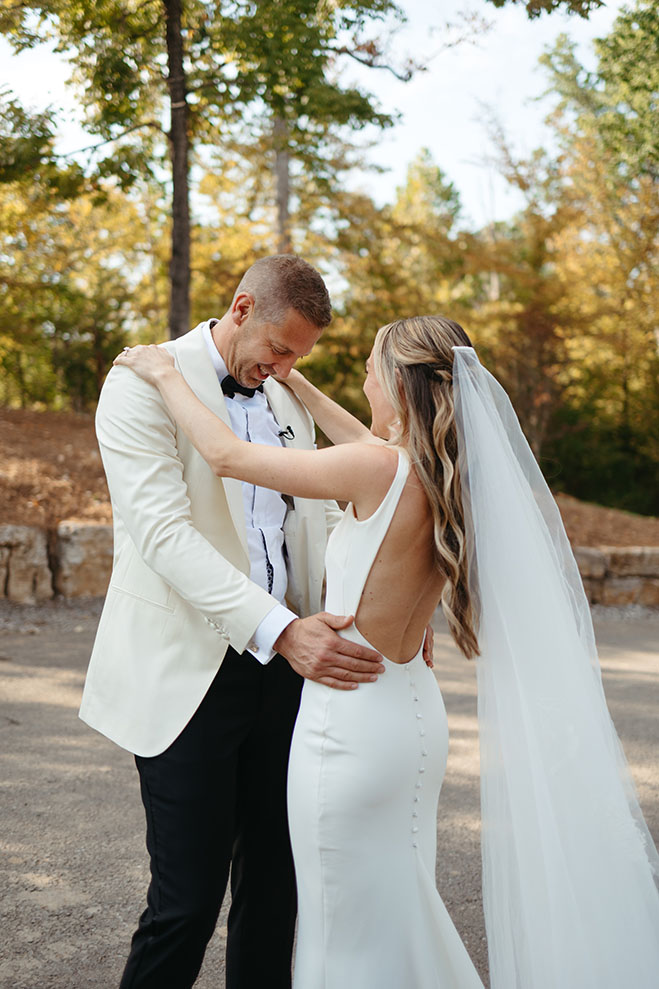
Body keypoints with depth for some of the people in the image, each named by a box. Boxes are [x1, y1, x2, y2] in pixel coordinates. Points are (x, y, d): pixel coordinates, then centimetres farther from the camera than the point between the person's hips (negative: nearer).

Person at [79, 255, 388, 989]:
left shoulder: (288, 403, 14)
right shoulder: (143, 383, -8)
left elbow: (321, 516, 16)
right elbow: (163, 531, -20)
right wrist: (279, 629, -29)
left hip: (280, 661, 6)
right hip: (188, 673, -6)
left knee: (274, 881, 12)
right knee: (187, 900, -3)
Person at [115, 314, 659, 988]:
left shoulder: (378, 470, -22)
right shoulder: (447, 476, 1)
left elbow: (226, 456, -15)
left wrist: (165, 375, 1)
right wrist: (296, 385, 28)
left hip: (354, 722, -8)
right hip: (411, 712, 8)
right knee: (399, 917, 24)